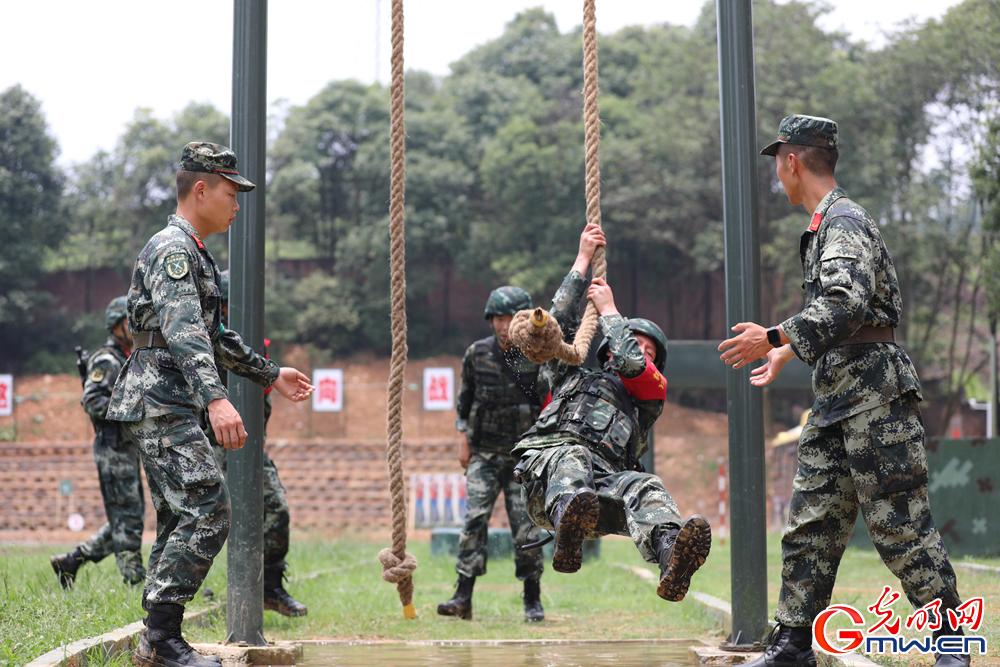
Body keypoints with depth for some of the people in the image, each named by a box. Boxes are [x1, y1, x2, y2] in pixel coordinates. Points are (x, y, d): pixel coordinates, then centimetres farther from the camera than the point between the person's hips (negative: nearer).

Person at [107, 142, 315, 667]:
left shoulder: (193, 251, 21)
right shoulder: (172, 248, -12)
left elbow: (215, 337, 30)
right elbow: (183, 332, -27)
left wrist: (271, 374, 33)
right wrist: (215, 398, -39)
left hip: (168, 408, 10)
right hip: (159, 403, -10)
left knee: (181, 520, 9)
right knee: (209, 510, -16)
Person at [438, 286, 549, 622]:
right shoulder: (477, 354, 2)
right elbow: (465, 398, 13)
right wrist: (463, 439, 8)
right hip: (484, 454, 1)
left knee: (526, 526, -4)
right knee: (474, 519, -11)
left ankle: (533, 601, 10)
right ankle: (463, 598, -11)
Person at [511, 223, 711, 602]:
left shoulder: (648, 401, 33)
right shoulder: (574, 379, 36)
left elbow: (634, 365, 11)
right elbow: (558, 324, 23)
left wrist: (608, 310, 25)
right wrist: (583, 260, 27)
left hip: (602, 487, 1)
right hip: (543, 474, -1)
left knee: (644, 487, -33)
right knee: (573, 457, -37)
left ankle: (672, 559, -65)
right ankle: (568, 529, -70)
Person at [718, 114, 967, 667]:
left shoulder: (845, 221, -12)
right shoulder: (822, 227, 18)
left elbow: (846, 306, -28)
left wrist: (772, 338, -26)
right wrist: (784, 355, 36)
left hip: (875, 396, -10)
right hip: (835, 403, 10)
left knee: (899, 526, -5)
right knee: (810, 524, 8)